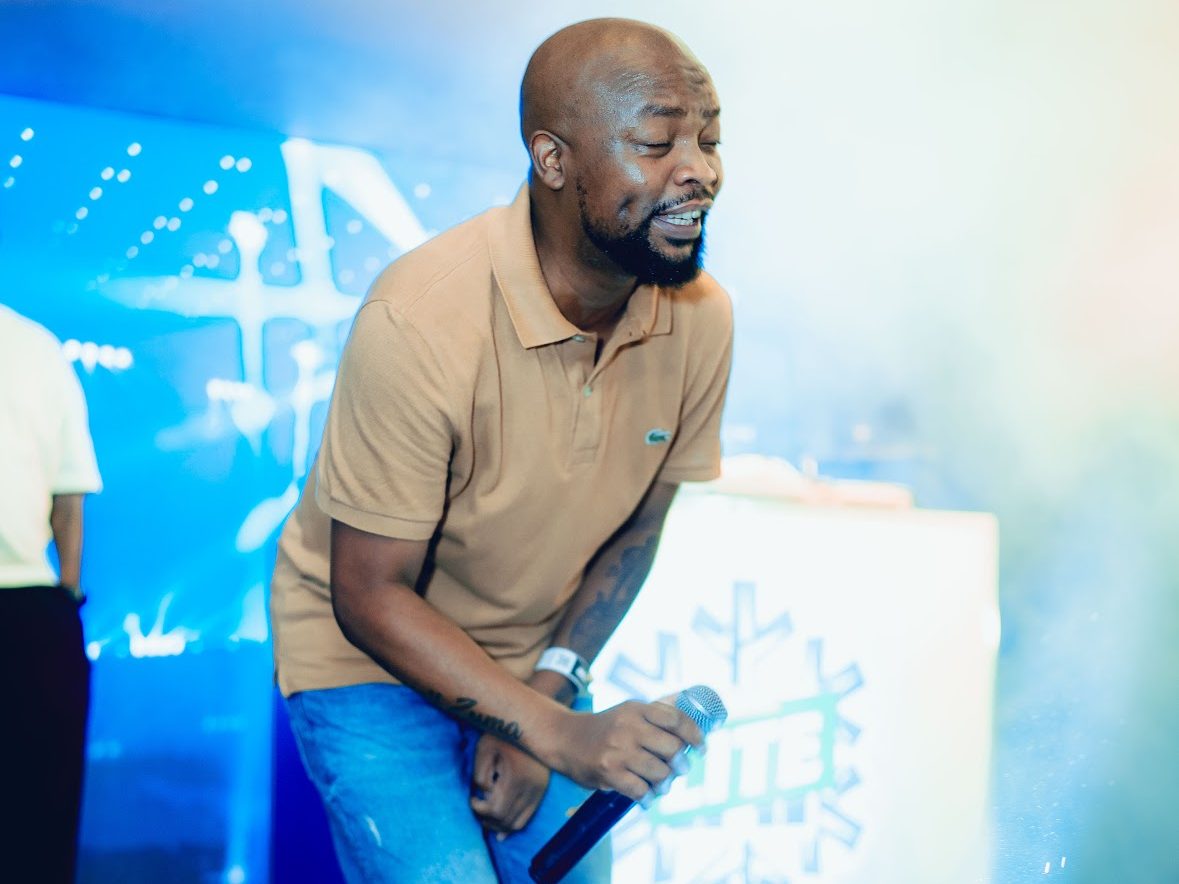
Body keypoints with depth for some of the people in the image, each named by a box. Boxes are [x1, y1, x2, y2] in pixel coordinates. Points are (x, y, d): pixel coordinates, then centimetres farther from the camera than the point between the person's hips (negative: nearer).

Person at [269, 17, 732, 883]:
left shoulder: (701, 316, -15)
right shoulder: (419, 321, -29)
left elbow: (644, 526, 0)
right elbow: (370, 594, -22)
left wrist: (548, 690, -8)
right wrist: (558, 735, -28)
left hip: (536, 664, 5)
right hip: (370, 657, -4)